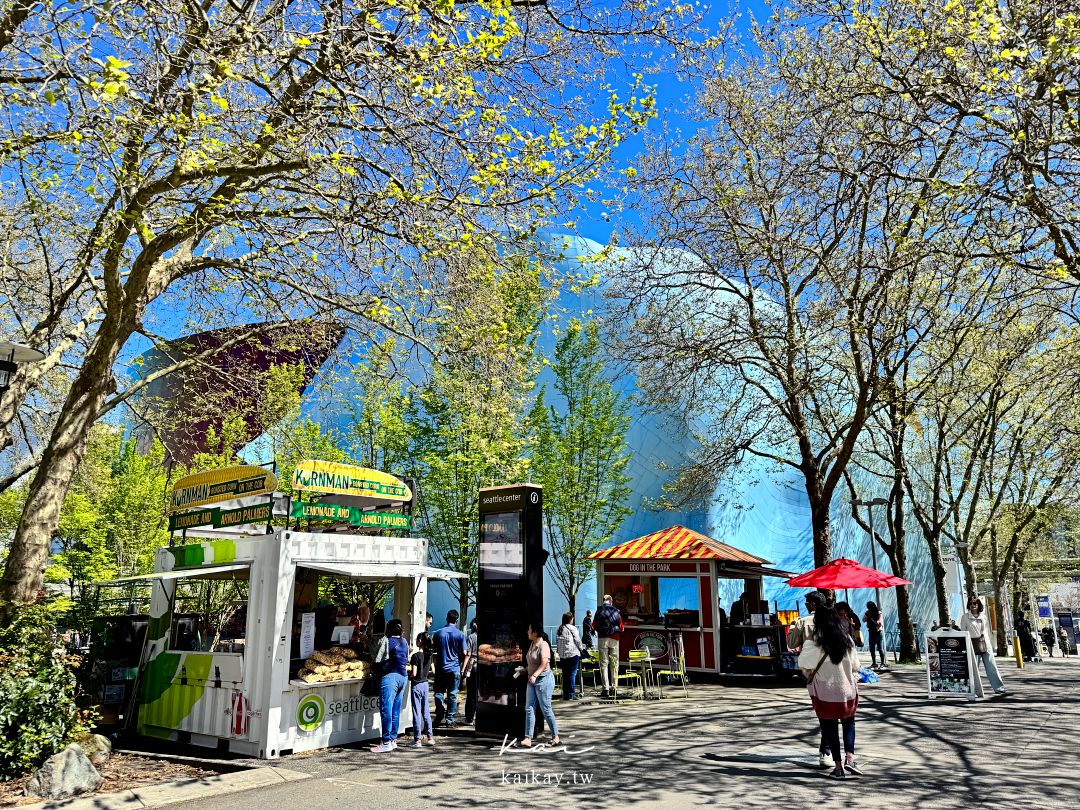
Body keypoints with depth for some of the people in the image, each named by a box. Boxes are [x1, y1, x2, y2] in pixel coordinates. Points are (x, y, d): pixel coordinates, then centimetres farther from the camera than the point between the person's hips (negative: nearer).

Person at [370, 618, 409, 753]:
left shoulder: (385, 640, -6)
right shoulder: (404, 642, 12)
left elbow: (378, 660, -4)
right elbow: (407, 660, 14)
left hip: (390, 676, -7)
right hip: (403, 677, 7)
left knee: (386, 710, -4)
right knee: (396, 711, 13)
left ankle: (386, 742, -4)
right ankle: (393, 739, 18)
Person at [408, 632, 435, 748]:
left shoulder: (416, 656, -17)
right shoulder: (428, 655, 4)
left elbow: (414, 673, -20)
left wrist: (407, 673, 0)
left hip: (416, 685, -7)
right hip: (425, 684, 7)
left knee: (417, 712, 0)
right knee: (426, 711, 14)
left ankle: (417, 739, 3)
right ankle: (430, 737, 18)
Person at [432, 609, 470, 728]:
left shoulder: (438, 633, 0)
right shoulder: (460, 635, -6)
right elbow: (464, 654, -6)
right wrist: (462, 668, 4)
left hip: (440, 669, 1)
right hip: (454, 669, -1)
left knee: (439, 694, 11)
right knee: (452, 695, 6)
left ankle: (439, 718, 6)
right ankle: (449, 721, 8)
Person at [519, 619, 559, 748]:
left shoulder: (543, 645, -17)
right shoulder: (532, 644, 10)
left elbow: (544, 662, -29)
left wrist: (535, 675, -38)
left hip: (543, 679, -9)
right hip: (532, 680, 9)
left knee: (546, 709, 1)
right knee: (529, 709, 2)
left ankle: (555, 736, 16)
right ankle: (528, 738, 2)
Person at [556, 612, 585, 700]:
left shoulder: (559, 629, 10)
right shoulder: (572, 628, -7)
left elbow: (557, 642, 10)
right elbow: (577, 641, -4)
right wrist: (581, 649, 10)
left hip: (562, 655, 6)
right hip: (573, 654, -6)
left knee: (565, 675, 11)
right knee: (572, 674, -1)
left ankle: (565, 694, 14)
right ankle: (571, 695, -2)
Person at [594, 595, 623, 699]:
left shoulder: (600, 610, 0)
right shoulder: (616, 611, 6)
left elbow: (594, 625, -1)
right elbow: (621, 628, 10)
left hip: (603, 639, -2)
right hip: (614, 639, 2)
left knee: (604, 663, 0)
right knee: (614, 664, 10)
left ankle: (605, 689, -6)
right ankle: (613, 688, 9)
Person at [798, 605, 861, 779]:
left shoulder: (812, 643, -15)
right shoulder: (847, 640, -5)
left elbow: (804, 666, -14)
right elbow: (855, 666, 2)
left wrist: (810, 677, 7)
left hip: (824, 692, -2)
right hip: (847, 689, 2)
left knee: (829, 727, 9)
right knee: (849, 721, 20)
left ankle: (838, 765, 11)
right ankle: (849, 757, 3)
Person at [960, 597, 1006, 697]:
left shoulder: (983, 617, 12)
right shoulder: (965, 617, 3)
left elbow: (987, 631, 17)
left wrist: (991, 644, 13)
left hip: (985, 644, 3)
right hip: (972, 644, -3)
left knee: (992, 666, 0)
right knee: (974, 669, -1)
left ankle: (998, 688, 7)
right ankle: (977, 691, 5)